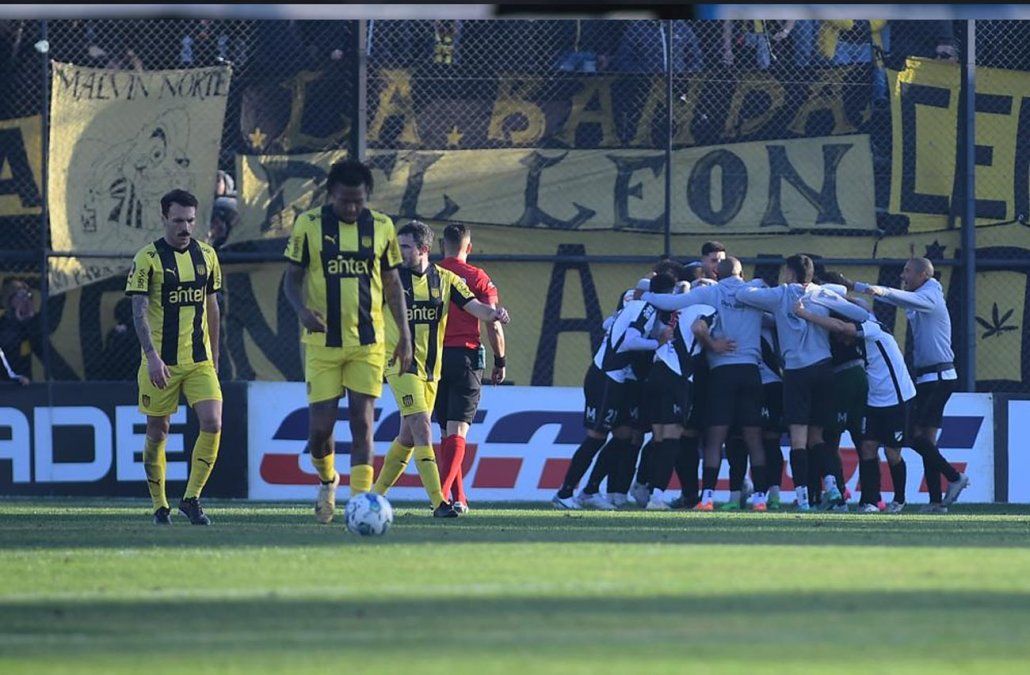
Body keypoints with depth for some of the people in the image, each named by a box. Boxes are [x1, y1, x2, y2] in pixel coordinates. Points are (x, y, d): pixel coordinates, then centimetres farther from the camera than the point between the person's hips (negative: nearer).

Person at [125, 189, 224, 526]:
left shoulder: (205, 255, 7)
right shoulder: (147, 258, -8)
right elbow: (139, 311, -13)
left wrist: (214, 356, 18)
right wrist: (152, 355, -25)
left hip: (199, 360, 3)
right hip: (161, 361, -3)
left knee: (212, 423, -13)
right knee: (157, 434, 5)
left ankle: (191, 498, -2)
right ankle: (160, 506, 19)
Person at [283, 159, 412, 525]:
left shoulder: (381, 227, 4)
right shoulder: (309, 225, -1)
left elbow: (393, 284, 12)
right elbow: (293, 278, 3)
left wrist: (404, 336, 8)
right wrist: (302, 310, -18)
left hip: (368, 343, 1)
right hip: (323, 341, -1)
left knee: (362, 422, -7)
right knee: (320, 426, -2)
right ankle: (328, 481, 28)